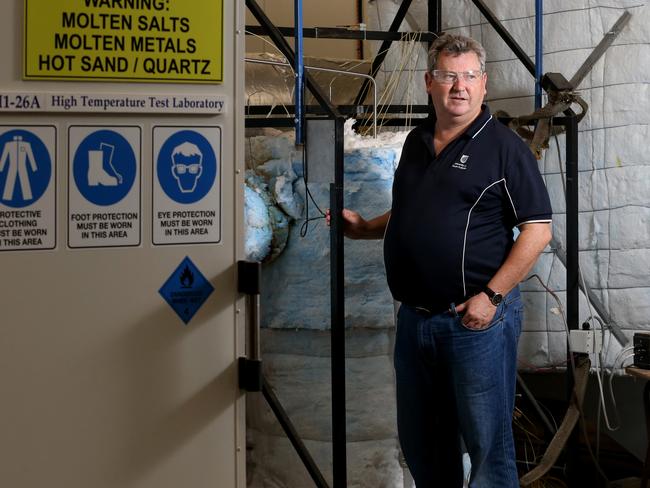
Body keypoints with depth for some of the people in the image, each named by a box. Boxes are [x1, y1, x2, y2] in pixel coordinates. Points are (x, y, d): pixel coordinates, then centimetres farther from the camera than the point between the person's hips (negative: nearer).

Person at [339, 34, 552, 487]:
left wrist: (491, 296, -18)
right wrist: (364, 227, 7)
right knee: (419, 441, 17)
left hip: (476, 318, -7)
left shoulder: (503, 146, -8)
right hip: (414, 317, 7)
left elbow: (537, 229, -12)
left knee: (487, 441, 1)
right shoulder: (417, 142, 13)